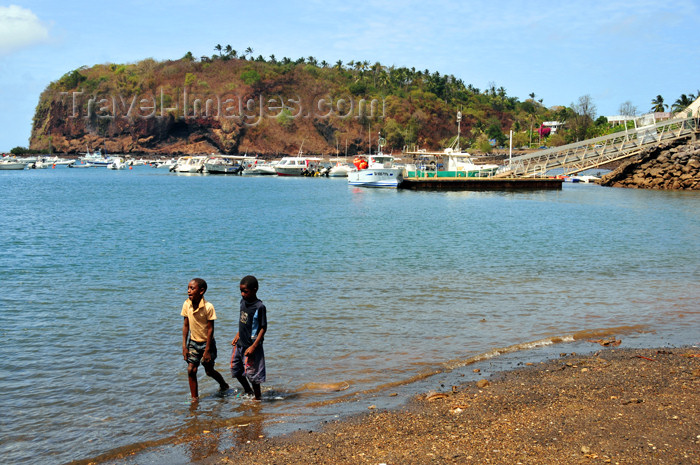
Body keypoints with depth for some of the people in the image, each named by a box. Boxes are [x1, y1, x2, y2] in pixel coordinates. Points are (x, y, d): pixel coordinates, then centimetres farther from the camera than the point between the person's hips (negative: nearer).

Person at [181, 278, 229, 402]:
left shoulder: (208, 307, -23)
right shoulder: (187, 305, -9)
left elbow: (210, 329, -17)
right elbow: (185, 325, 1)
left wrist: (207, 350, -15)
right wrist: (184, 346, -1)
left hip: (206, 342, -3)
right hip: (193, 342, 4)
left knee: (209, 371, 8)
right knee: (191, 369, -7)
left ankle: (224, 386, 37)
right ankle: (194, 399, 6)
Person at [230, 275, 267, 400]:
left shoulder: (260, 307, -20)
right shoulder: (243, 301, 3)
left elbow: (263, 328, -18)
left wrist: (253, 346, -22)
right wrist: (237, 336, 16)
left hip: (251, 346, -8)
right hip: (240, 344, 8)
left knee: (252, 374, 0)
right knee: (236, 370, 18)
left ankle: (257, 398, 20)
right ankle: (248, 392, 39)